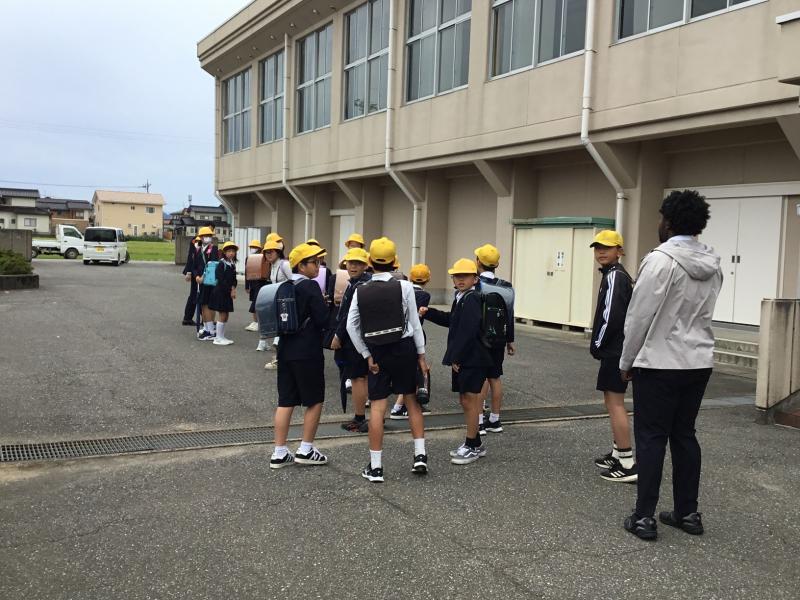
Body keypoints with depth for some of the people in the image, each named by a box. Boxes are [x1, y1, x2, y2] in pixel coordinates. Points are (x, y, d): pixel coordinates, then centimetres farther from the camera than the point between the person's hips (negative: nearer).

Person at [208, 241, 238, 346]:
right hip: (220, 292, -7)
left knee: (226, 315, 10)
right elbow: (221, 279, -16)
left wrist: (233, 289, -5)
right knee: (222, 315, -5)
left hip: (228, 293, 7)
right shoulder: (221, 264, -11)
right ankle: (218, 338, 2)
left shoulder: (233, 264, 11)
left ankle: (221, 337, 18)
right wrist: (230, 290, -15)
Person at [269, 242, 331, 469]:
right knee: (315, 401, 7)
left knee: (285, 401, 10)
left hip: (285, 350, 7)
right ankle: (305, 450, 12)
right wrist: (323, 304, 3)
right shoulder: (310, 286, -14)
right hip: (308, 352, -7)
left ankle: (279, 453, 11)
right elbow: (323, 320, -16)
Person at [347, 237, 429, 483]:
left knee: (377, 407, 3)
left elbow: (351, 326, -3)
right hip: (404, 349, -1)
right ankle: (420, 455, 13)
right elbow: (415, 324, -5)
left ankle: (375, 467, 6)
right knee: (412, 400, 15)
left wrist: (367, 355, 4)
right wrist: (421, 356, 3)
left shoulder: (361, 290, -2)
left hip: (377, 352, 1)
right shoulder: (404, 287, -8)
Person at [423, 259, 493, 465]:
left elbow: (467, 331, -23)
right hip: (464, 359, 10)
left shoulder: (471, 299, -17)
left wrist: (456, 357, -20)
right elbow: (451, 320, 23)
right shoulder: (462, 298, 13)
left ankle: (472, 447, 12)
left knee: (469, 401, -1)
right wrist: (429, 313, 13)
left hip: (472, 360, -10)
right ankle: (474, 444, 28)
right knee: (465, 400, 16)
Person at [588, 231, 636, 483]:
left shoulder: (614, 276, -14)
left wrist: (597, 344, -13)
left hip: (615, 349, -11)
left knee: (615, 402, -9)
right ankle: (618, 453, 27)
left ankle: (628, 464, -8)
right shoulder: (617, 275, 17)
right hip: (618, 348, 11)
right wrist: (601, 344, 15)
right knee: (613, 400, 17)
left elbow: (611, 316, -23)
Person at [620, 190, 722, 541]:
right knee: (684, 436, 14)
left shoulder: (660, 260, -16)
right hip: (698, 362, 7)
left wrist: (627, 361, -4)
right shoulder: (712, 265, 6)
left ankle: (644, 517, 3)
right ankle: (688, 512, 20)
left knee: (651, 438, 0)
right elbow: (701, 314, 13)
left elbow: (639, 317, -14)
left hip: (659, 363, -7)